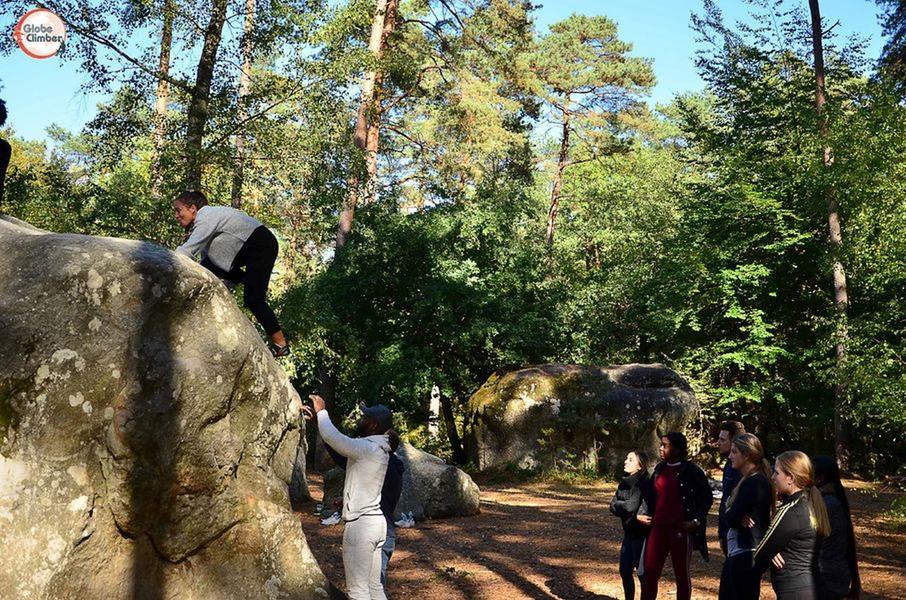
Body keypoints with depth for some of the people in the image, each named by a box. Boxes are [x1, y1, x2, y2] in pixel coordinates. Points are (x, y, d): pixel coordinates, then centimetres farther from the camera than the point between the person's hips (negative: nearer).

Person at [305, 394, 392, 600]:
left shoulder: (367, 448, -17)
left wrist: (322, 412, -5)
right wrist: (318, 418, 20)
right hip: (376, 522, 9)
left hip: (359, 524, -9)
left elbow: (332, 437, -22)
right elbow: (338, 439, 21)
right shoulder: (378, 449, 11)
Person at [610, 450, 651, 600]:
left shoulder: (644, 483, -17)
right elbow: (613, 506, 2)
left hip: (641, 533, -8)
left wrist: (619, 505, -7)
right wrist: (626, 508, -15)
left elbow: (632, 505, -25)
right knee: (625, 571, 14)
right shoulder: (624, 483, 8)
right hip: (629, 532, 8)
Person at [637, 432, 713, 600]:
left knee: (682, 574, 8)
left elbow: (707, 497, -4)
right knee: (649, 572, 4)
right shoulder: (659, 469, 9)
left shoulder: (692, 471, -7)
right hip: (658, 528, 5)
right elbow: (650, 495, 18)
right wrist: (641, 513, 6)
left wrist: (697, 521, -11)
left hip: (681, 530, -5)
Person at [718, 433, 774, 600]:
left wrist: (736, 516, 0)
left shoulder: (754, 482, -19)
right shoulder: (749, 480, 13)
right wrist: (739, 517, -10)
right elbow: (731, 514, 10)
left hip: (746, 556, -10)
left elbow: (731, 517, -21)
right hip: (738, 553, 10)